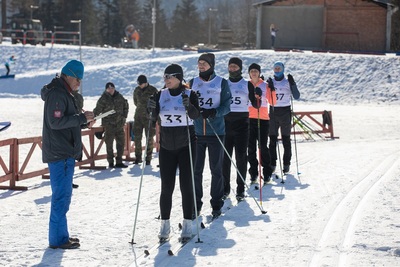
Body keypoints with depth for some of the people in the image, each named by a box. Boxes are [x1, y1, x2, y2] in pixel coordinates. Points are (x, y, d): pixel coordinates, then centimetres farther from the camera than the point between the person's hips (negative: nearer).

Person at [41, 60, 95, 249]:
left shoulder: (63, 93, 19)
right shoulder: (57, 94, -14)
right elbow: (55, 122, -22)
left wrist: (83, 120, 6)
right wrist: (81, 118, -20)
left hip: (65, 153, 11)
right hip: (60, 154, -11)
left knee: (63, 195, 14)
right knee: (61, 195, -7)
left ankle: (61, 235, 21)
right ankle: (58, 239, -3)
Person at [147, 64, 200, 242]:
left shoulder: (189, 94, -5)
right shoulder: (161, 95, 4)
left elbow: (196, 115, -18)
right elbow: (154, 118, -2)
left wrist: (188, 106, -39)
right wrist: (151, 109, -23)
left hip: (186, 145, -3)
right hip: (166, 147, 3)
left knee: (186, 186, -2)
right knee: (166, 187, 2)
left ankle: (187, 225, 3)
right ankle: (164, 225, 8)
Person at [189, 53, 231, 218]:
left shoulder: (222, 83, 0)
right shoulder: (193, 83, 8)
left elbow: (227, 106, -5)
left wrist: (214, 112, -23)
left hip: (216, 132, -2)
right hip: (196, 131, 2)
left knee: (216, 170, 5)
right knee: (196, 169, 3)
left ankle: (217, 204, 15)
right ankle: (195, 204, 12)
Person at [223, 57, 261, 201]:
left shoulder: (247, 85, 4)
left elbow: (255, 105, 1)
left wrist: (258, 97, -18)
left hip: (242, 123, -2)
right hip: (225, 123, 2)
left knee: (241, 157, -1)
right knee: (225, 157, 1)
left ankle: (240, 189, 4)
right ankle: (225, 188, 10)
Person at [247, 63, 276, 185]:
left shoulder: (265, 85, 4)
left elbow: (272, 102, -1)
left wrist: (272, 90, -13)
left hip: (263, 120, -2)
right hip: (249, 119, 2)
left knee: (263, 147, -6)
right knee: (251, 147, 3)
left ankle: (267, 173, 3)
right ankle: (253, 173, 11)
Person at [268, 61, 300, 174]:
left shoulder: (288, 82, 0)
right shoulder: (270, 82, 7)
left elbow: (296, 96, -9)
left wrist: (292, 84, -19)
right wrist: (269, 87, -17)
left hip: (285, 111, -2)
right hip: (273, 111, 2)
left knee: (286, 139, 2)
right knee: (272, 139, 1)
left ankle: (286, 164, 6)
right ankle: (272, 164, 5)